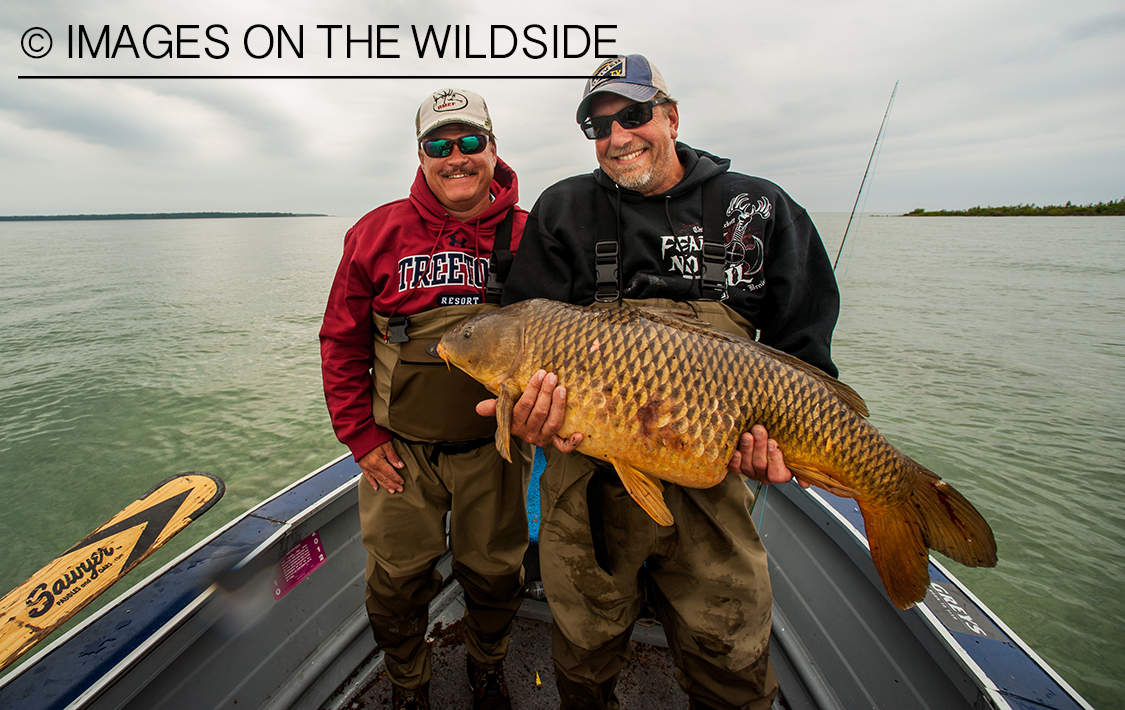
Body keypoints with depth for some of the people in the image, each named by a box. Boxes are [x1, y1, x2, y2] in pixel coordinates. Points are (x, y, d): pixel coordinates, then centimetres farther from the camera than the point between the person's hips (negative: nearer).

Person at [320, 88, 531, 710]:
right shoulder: (378, 232, -2)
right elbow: (341, 341, 2)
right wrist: (361, 436, -1)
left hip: (494, 448, 0)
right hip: (400, 448, 1)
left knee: (494, 575, 17)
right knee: (397, 580, 14)